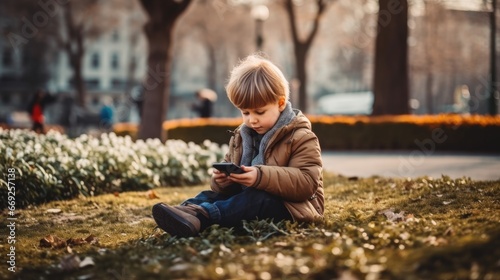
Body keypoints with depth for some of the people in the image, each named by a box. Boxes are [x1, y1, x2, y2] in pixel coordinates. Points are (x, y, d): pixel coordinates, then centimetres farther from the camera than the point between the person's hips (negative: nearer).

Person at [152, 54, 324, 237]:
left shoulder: (301, 138, -7)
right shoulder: (240, 137, 14)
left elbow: (307, 182, -21)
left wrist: (262, 177, -33)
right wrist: (223, 179, -12)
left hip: (290, 206, -7)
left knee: (255, 199, -33)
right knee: (213, 194, -11)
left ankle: (200, 216, -52)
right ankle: (187, 209, -43)